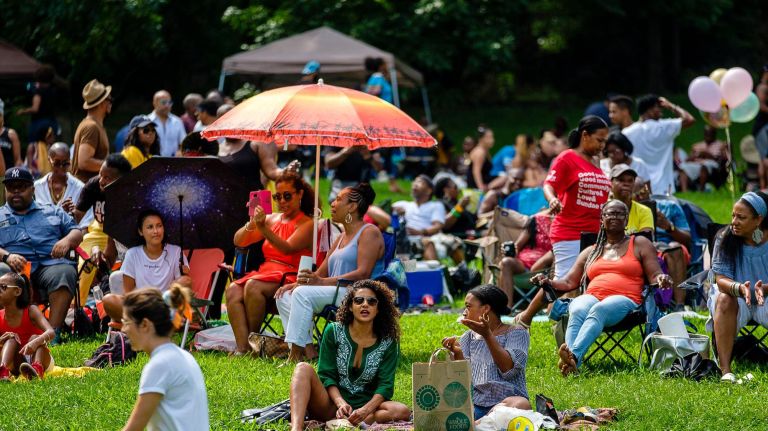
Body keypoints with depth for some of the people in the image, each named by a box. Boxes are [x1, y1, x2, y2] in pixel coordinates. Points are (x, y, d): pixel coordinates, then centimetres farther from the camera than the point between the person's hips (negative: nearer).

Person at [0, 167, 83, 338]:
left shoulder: (52, 212, 29)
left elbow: (76, 232, 23)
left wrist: (67, 240, -2)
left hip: (50, 264, 1)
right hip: (15, 270, -1)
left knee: (65, 272, -34)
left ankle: (53, 332, -41)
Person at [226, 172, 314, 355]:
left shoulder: (307, 224, 1)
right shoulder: (272, 219, 19)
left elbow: (287, 248, -17)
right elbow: (238, 241, 13)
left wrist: (263, 228, -28)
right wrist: (251, 224, -8)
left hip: (290, 277, -6)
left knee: (253, 287, -34)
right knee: (233, 290, -25)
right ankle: (242, 348, -38)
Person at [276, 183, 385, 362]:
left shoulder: (369, 233, -4)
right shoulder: (342, 238, 25)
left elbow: (363, 274, -17)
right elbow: (321, 273, 22)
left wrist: (322, 282, -24)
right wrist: (296, 284, 1)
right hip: (337, 294, 10)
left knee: (303, 294, -28)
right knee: (284, 297, -3)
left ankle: (295, 354, -31)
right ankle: (307, 350, -17)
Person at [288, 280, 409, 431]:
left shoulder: (388, 343, 2)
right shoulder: (334, 332, 1)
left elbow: (385, 384, -6)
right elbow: (326, 375, -3)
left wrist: (366, 410, -25)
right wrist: (341, 403, -22)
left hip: (364, 405, 0)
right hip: (331, 404, 0)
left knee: (403, 412, -29)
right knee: (303, 369, -25)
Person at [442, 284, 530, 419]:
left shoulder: (516, 333, 9)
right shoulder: (469, 337, 22)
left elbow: (509, 370, -8)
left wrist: (487, 335, -14)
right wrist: (457, 354, -8)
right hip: (474, 406, 3)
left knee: (520, 404, -39)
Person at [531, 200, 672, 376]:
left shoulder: (640, 244, 21)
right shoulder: (591, 252, 30)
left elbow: (655, 275, 12)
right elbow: (569, 282, 25)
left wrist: (661, 280, -14)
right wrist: (549, 282, 4)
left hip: (624, 300, -2)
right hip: (591, 297, 3)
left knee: (599, 310, -40)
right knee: (577, 312, -37)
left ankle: (574, 356, -62)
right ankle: (570, 366, -60)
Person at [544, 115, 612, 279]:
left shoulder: (596, 163, 20)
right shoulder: (567, 158, -2)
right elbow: (549, 185, -12)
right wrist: (553, 200, -32)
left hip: (595, 234, 7)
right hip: (569, 235, -7)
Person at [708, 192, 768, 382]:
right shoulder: (725, 238, -7)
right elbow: (721, 280, -13)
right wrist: (739, 288, -35)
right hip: (736, 297, 1)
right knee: (724, 300, -34)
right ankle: (725, 369, -38)